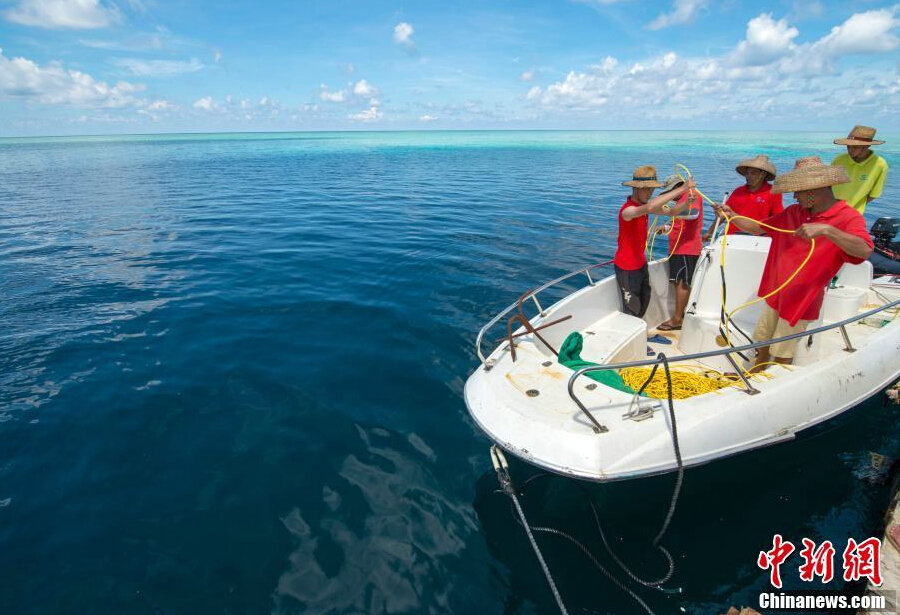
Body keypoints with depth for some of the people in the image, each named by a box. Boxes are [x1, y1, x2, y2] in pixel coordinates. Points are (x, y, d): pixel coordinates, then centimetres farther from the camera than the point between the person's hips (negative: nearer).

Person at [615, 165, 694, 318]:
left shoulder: (643, 205, 2)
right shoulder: (628, 210, -28)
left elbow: (670, 211, 3)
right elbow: (650, 207, -48)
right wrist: (682, 188, -44)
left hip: (641, 263, 10)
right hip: (627, 268, -10)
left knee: (644, 302, 23)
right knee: (632, 309, -2)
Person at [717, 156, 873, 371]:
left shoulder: (848, 217, -15)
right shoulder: (794, 212, 3)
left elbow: (864, 250, -33)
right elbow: (758, 228, 11)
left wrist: (825, 229, -46)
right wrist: (732, 216, -5)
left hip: (802, 300, -6)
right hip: (775, 294, 6)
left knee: (782, 354, 6)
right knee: (763, 342, 20)